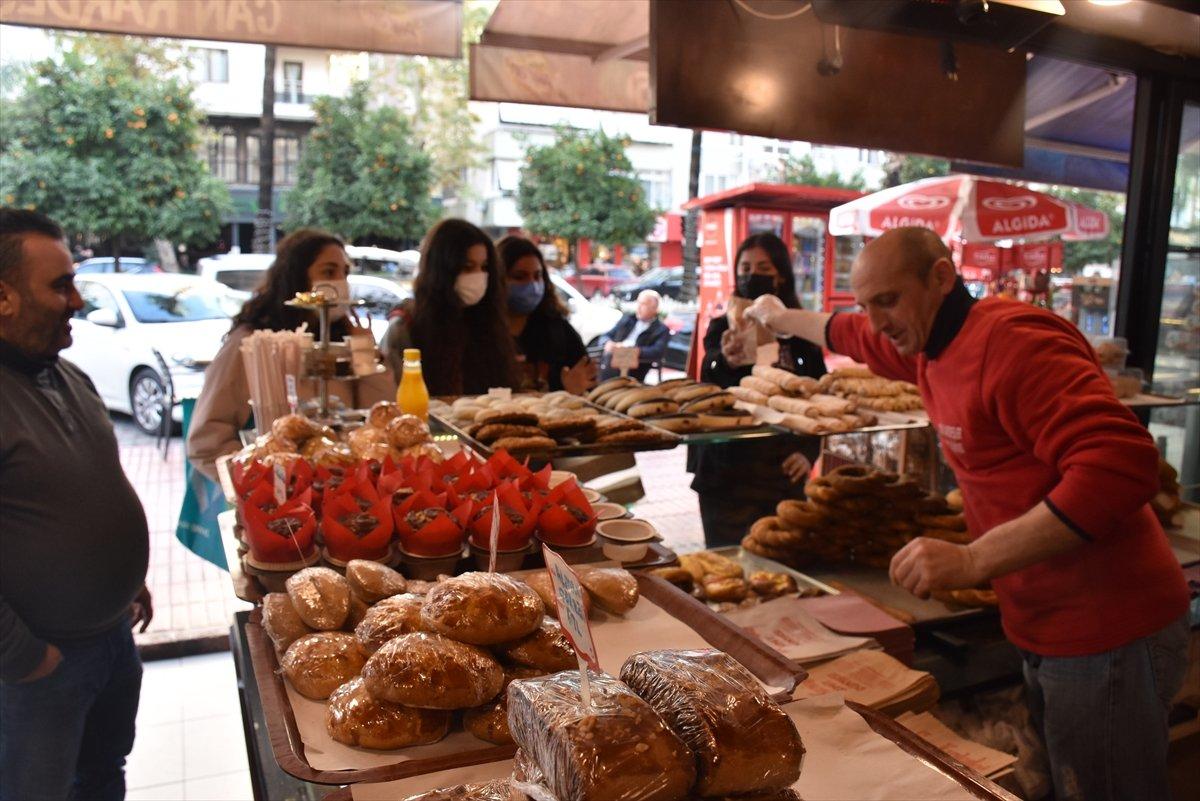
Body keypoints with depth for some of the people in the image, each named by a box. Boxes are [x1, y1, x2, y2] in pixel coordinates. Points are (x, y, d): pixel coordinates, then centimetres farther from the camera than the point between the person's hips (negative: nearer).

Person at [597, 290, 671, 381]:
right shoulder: (627, 319, 22)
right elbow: (605, 337, 20)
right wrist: (608, 343, -6)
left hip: (632, 371, -4)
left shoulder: (662, 330, 8)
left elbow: (658, 353, -9)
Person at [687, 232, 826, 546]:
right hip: (727, 471, -1)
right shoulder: (722, 328, 2)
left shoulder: (801, 332, 6)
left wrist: (809, 451, 0)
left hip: (783, 471, 2)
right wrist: (726, 361, -35)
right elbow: (707, 390, -13)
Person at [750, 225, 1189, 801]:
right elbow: (851, 336, 29)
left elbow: (1119, 467, -30)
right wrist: (782, 318, 46)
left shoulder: (1013, 339, -21)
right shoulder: (933, 344, 7)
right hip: (1048, 631, 9)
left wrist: (973, 561, -32)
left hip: (1106, 636, -8)